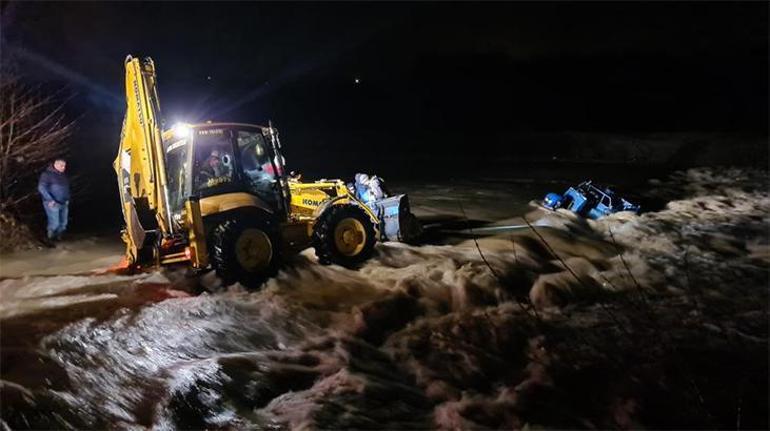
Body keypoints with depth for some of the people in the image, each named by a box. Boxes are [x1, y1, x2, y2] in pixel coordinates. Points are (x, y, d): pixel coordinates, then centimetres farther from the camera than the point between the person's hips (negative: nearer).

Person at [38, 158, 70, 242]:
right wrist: (50, 200, -17)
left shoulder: (63, 176, 15)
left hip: (64, 204, 7)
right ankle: (49, 240, 7)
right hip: (53, 204, -7)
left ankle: (58, 238, 20)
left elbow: (67, 188, 27)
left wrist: (67, 199, 13)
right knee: (54, 223, -11)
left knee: (63, 224, 6)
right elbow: (41, 188, -13)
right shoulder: (47, 174, -6)